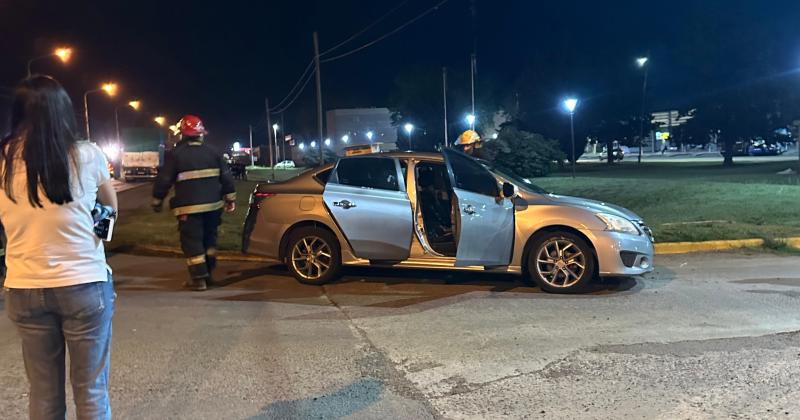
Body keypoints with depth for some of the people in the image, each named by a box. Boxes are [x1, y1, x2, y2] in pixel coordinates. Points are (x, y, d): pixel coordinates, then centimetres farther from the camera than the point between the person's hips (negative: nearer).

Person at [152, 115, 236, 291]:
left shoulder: (176, 154, -6)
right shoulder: (213, 152, 8)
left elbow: (163, 180, -5)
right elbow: (226, 177, 8)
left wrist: (157, 201, 7)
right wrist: (230, 198, 13)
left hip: (189, 207, -5)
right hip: (213, 205, 5)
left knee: (192, 242, 1)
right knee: (209, 239, 18)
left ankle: (199, 279, 1)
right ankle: (208, 273, 24)